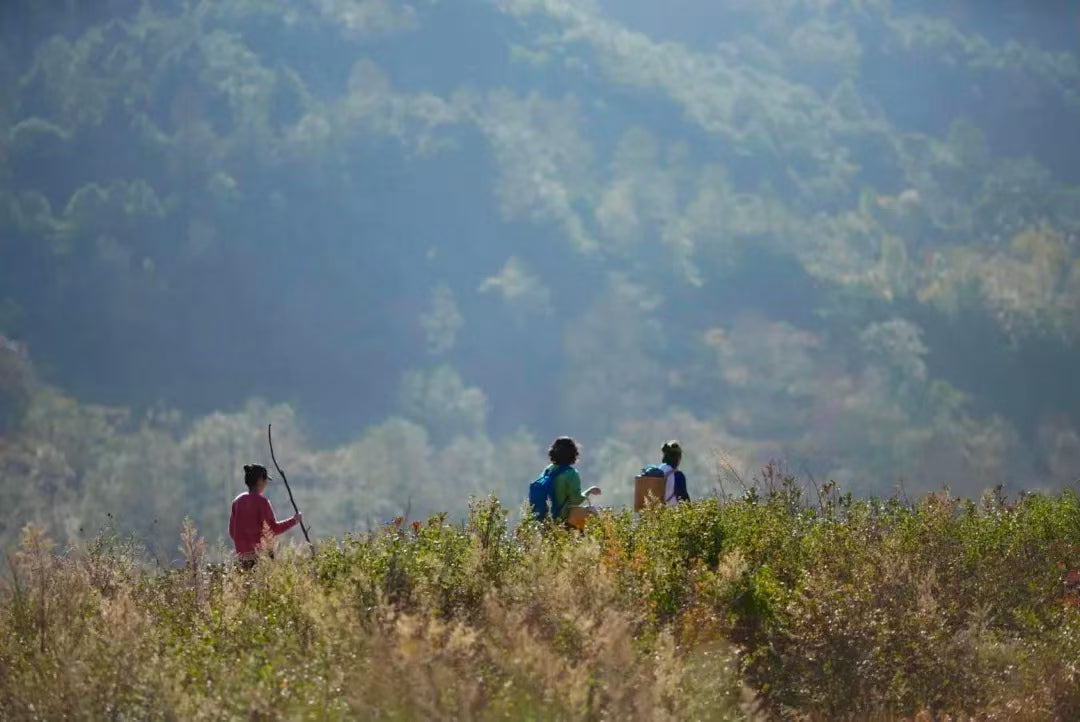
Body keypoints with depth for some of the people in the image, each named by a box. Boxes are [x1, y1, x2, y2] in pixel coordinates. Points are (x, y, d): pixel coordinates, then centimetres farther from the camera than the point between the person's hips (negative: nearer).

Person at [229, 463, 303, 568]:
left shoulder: (237, 501, 10)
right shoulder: (261, 501, -8)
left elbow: (232, 531, 12)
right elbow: (275, 528, -12)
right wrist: (294, 520, 0)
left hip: (242, 554, 6)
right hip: (258, 553, -6)